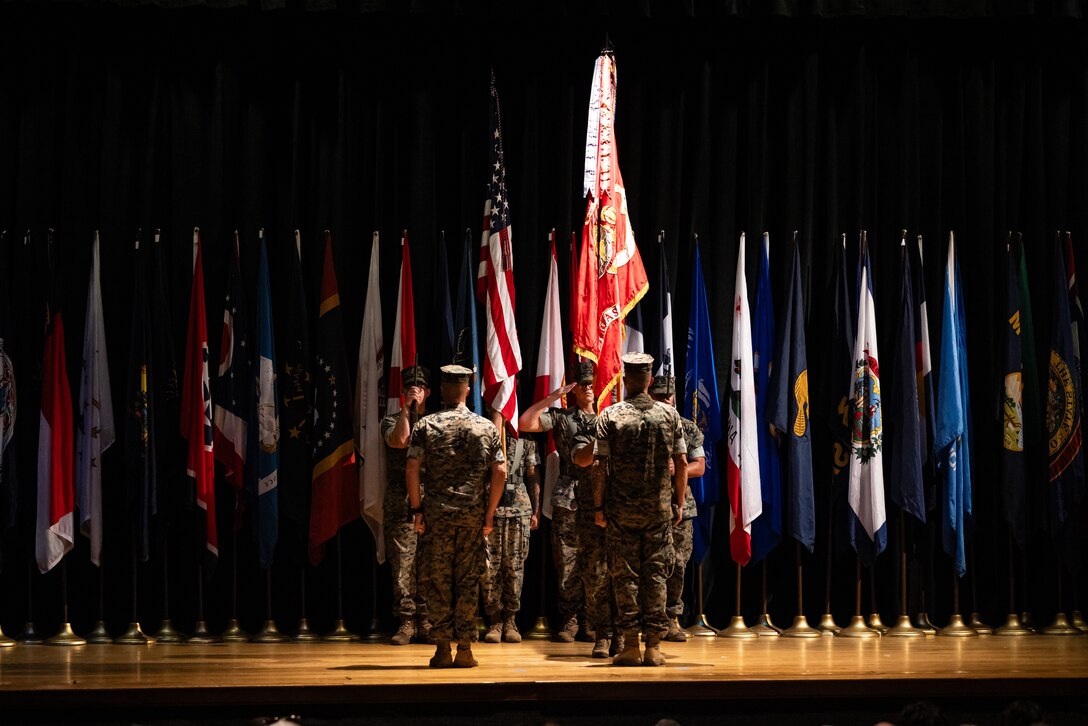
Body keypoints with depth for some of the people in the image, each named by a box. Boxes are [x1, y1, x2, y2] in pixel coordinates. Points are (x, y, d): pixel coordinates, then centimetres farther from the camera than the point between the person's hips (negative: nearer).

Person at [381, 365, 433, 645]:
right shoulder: (392, 421, 10)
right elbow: (399, 440, -13)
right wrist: (406, 408, -8)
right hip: (400, 506, -1)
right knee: (402, 566, -4)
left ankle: (425, 622, 6)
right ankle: (406, 622, 0)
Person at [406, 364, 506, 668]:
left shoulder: (425, 425, 0)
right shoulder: (486, 427, 3)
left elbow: (411, 470, -7)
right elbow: (500, 472, -1)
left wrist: (417, 510, 0)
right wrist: (489, 513, 5)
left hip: (437, 514, -1)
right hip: (473, 515, 1)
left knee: (438, 582, 5)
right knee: (468, 582, 6)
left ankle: (442, 649, 5)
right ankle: (464, 649, 5)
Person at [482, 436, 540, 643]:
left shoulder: (525, 440, 10)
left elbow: (533, 475, 12)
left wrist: (535, 511, 7)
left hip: (519, 508, 1)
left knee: (514, 566, 2)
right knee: (490, 566, -3)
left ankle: (510, 621, 10)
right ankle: (495, 622, 4)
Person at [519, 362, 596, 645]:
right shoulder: (560, 417, 9)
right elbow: (525, 423, -3)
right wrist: (553, 396, -2)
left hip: (599, 502, 0)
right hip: (567, 501, 0)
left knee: (598, 568, 0)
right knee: (568, 564, 1)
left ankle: (595, 623, 8)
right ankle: (569, 621, 8)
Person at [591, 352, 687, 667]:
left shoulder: (610, 415, -4)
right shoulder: (669, 414, 1)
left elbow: (599, 465, -7)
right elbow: (682, 463, 1)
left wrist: (598, 506, 0)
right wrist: (679, 503, 10)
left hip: (621, 510, -1)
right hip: (659, 508, 1)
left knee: (625, 574, 4)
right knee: (655, 573, 5)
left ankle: (630, 644, 3)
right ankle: (654, 646, 4)